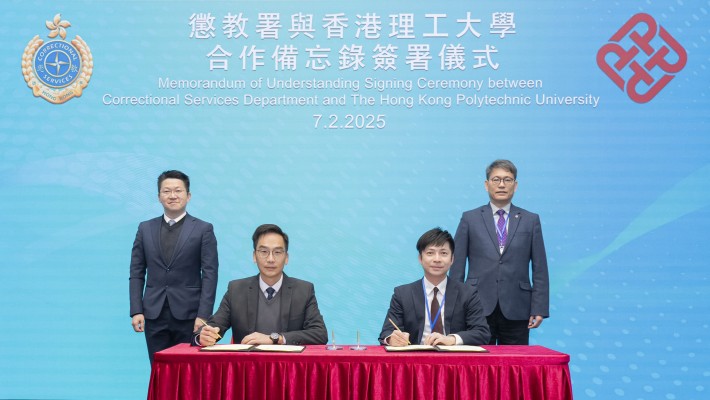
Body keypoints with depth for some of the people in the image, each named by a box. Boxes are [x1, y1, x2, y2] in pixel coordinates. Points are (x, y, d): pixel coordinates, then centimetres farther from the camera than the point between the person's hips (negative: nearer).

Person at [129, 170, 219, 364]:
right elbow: (136, 274, 9)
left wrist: (203, 315, -10)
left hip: (188, 315, -2)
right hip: (154, 315, 2)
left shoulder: (204, 230, 1)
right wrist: (136, 311, 0)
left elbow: (209, 275, -3)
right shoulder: (145, 228, 10)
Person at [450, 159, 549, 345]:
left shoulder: (531, 220, 9)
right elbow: (457, 267, 6)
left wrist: (539, 309, -2)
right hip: (479, 308, 0)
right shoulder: (470, 219, 7)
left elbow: (540, 269, 6)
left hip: (516, 311, 1)